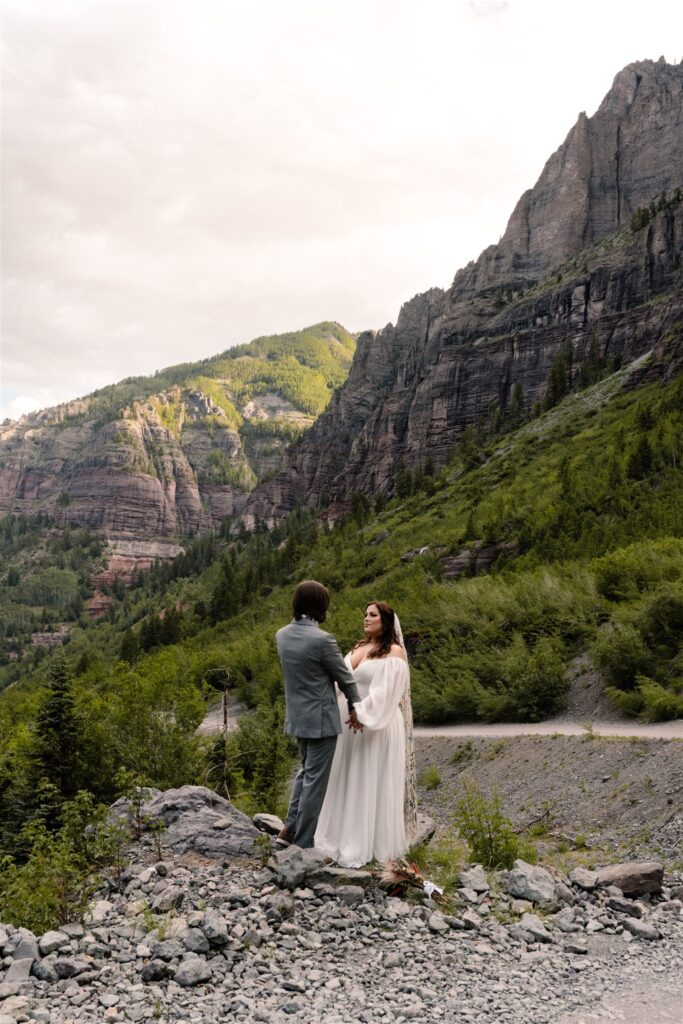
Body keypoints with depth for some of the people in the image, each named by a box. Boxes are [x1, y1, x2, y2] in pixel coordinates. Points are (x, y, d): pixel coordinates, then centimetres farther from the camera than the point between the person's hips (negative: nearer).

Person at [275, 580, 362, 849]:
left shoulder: (282, 635, 0)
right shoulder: (322, 639, -22)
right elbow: (344, 676, -10)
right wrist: (354, 707, 7)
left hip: (296, 716, 7)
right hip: (320, 718, -7)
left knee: (305, 771, 23)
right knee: (315, 779, 4)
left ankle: (289, 830, 22)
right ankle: (303, 843, 12)